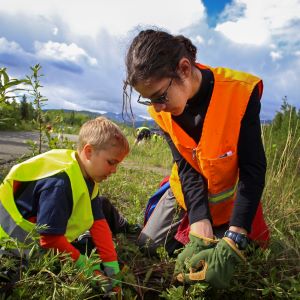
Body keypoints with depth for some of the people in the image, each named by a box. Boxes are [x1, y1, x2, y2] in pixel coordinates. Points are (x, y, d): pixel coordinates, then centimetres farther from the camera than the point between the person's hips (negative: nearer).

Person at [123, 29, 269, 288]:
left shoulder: (241, 93, -29)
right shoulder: (161, 110, -17)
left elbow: (253, 170, -27)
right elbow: (187, 168, -19)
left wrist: (233, 242, -35)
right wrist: (200, 231, -31)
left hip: (229, 195, -3)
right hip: (186, 189, 4)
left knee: (217, 274, 3)